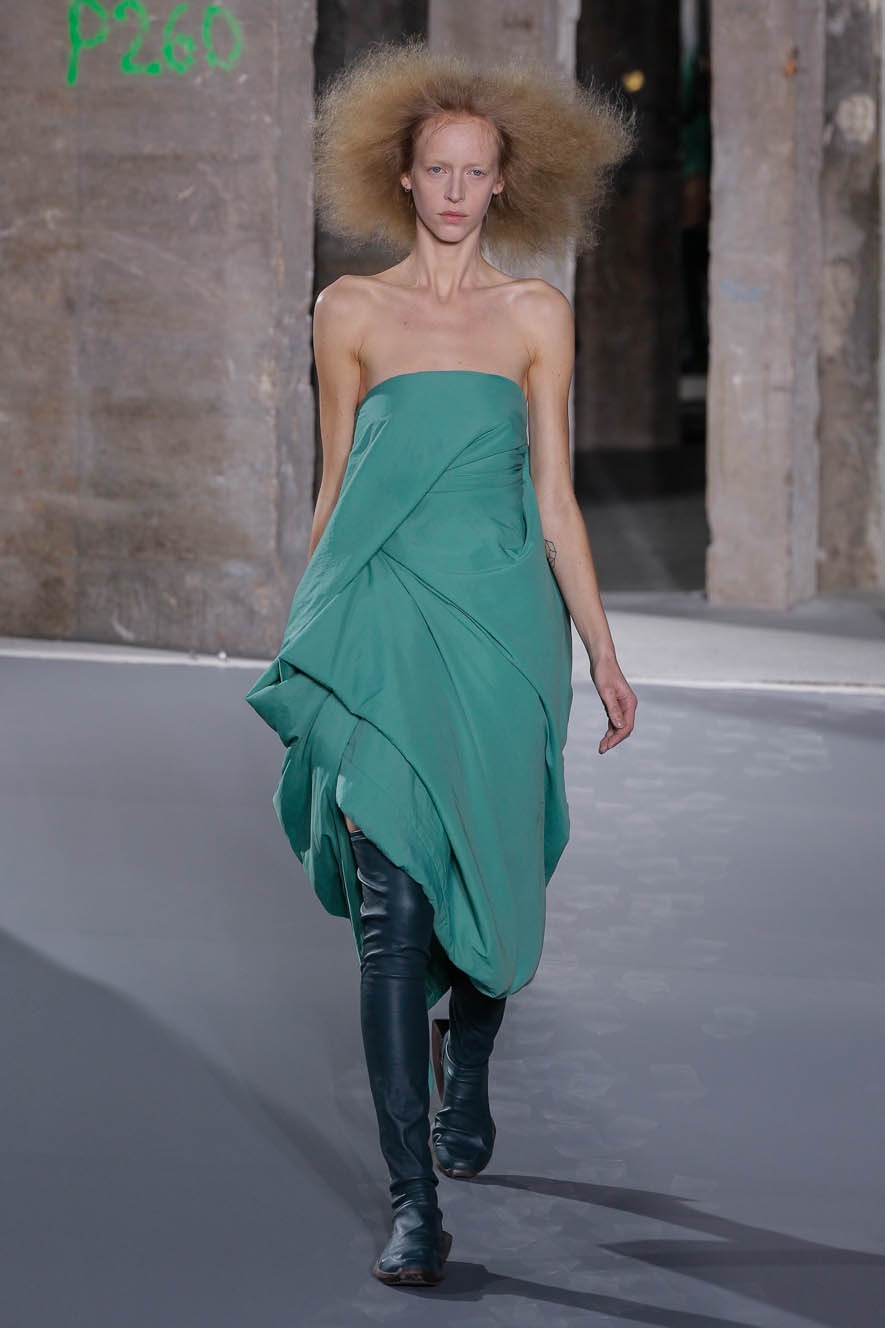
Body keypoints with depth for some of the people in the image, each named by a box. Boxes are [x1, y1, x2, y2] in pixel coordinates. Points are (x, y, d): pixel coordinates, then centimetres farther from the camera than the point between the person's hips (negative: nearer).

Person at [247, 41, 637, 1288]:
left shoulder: (537, 316, 7)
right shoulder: (351, 312, 7)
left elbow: (555, 497, 7)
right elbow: (335, 488, 12)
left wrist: (604, 653, 3)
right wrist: (301, 640, 14)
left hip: (499, 622, 1)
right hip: (380, 622, -1)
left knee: (488, 881, 9)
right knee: (389, 902, -11)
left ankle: (466, 1078, 42)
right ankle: (414, 1197, -9)